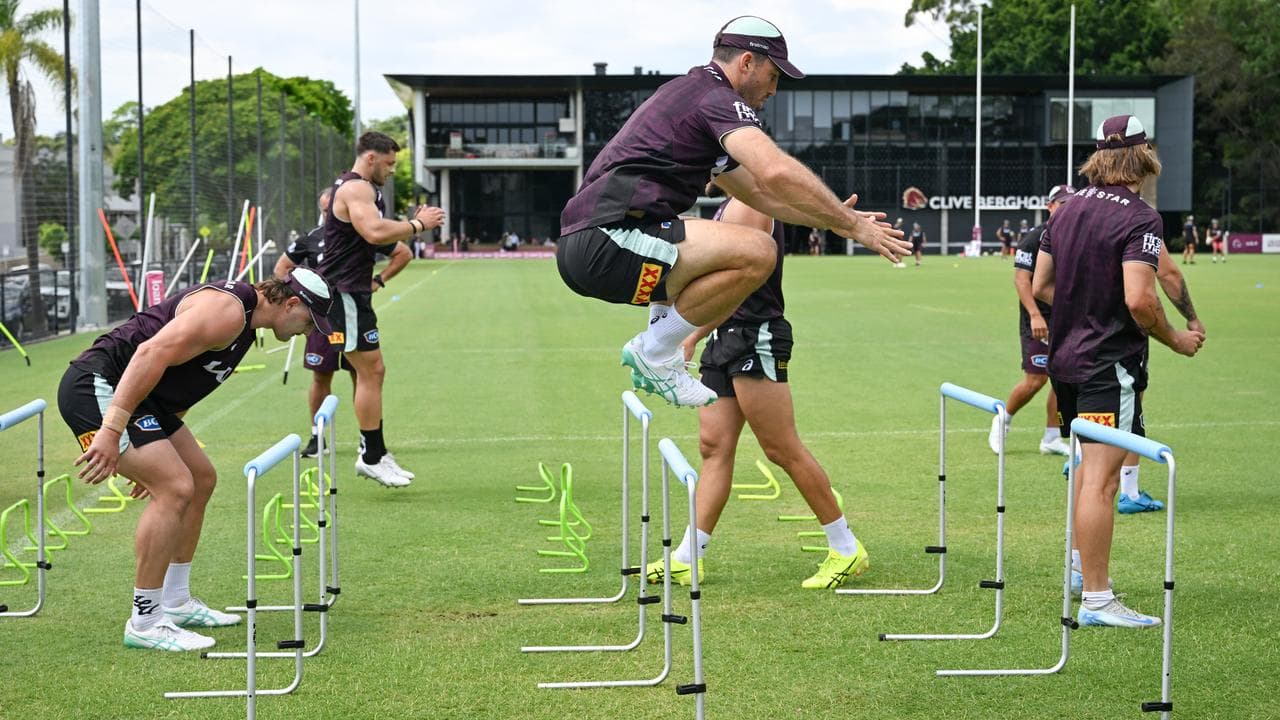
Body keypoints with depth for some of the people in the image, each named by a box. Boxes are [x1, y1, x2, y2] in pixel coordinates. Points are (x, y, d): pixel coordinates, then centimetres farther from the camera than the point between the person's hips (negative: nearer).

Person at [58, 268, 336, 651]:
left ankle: (176, 602, 27)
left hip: (136, 396, 11)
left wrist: (153, 457, 30)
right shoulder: (228, 310, -18)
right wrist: (111, 429, -32)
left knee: (201, 478, 16)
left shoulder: (243, 320, 17)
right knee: (175, 487, -19)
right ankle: (145, 623, -10)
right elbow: (153, 353, -29)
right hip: (98, 387, -11)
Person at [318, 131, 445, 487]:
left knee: (371, 372, 14)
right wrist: (417, 224, -18)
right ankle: (372, 457, -6)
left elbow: (376, 236, 25)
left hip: (352, 291, 11)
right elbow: (375, 232, -31)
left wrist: (412, 224, 11)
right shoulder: (356, 188, -14)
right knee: (370, 370, -10)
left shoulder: (357, 188, 21)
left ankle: (373, 453, 18)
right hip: (344, 293, -11)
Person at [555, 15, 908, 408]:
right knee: (756, 251, -21)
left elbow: (757, 191, 36)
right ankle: (655, 352, -8)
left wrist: (832, 220, 28)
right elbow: (776, 172, -22)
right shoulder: (717, 98, -4)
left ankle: (659, 353, 17)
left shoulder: (688, 92, 28)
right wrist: (853, 224, -13)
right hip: (605, 243, -11)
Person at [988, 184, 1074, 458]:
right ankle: (1003, 420, 17)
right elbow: (1021, 279, -15)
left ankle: (1051, 439, 13)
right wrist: (1035, 315, -23)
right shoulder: (1034, 238, -10)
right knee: (1035, 380, -8)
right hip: (1039, 321, -6)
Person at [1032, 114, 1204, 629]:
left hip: (1066, 357, 8)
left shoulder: (1069, 209, 9)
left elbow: (1041, 285, 14)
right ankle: (1095, 600, -10)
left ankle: (1084, 569, 34)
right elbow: (1139, 299, -24)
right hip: (1110, 363, -8)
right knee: (1100, 478, -9)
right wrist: (1176, 340, -8)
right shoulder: (1139, 217, -15)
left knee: (1089, 466, 23)